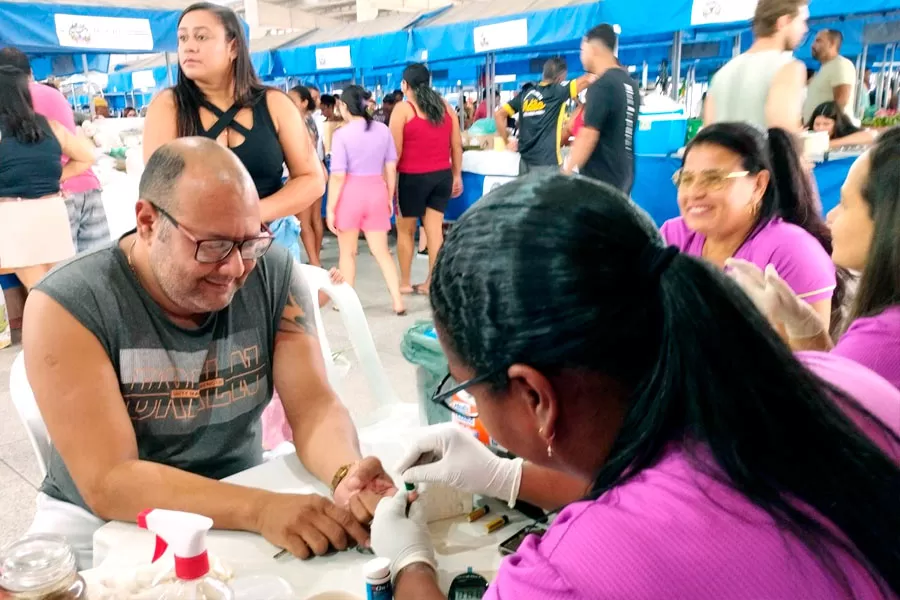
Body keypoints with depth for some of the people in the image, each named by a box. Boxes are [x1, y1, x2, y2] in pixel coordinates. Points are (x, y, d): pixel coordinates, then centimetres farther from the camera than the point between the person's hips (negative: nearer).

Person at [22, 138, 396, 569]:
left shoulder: (275, 275, -11)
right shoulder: (67, 306, -19)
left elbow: (313, 406, -12)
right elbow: (109, 482, -24)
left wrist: (346, 474, -33)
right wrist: (258, 509, -38)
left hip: (238, 500, 2)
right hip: (103, 522, -2)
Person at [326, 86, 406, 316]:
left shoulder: (342, 134, -11)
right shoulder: (383, 129, 1)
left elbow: (338, 176, -14)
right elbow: (391, 168, 5)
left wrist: (330, 208, -7)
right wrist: (390, 198, 16)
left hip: (350, 193, -3)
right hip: (377, 192, 3)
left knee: (347, 252, 13)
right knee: (381, 251, 10)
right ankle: (398, 302, 7)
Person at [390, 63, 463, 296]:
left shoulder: (403, 108, -6)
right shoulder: (445, 106, 9)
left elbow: (395, 150, -10)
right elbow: (457, 145, 9)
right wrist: (457, 175, 15)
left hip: (414, 177, -4)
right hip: (442, 175, 4)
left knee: (405, 229, 10)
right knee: (435, 228, 6)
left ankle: (405, 282, 17)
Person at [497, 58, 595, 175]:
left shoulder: (525, 94, 10)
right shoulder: (557, 92, -5)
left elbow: (499, 114, 8)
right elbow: (590, 79, -7)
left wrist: (507, 142, 11)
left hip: (525, 160, 6)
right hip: (546, 162, -6)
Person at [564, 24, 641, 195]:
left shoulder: (601, 86, -15)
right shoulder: (631, 84, 12)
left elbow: (589, 136, -20)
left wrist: (566, 173, -15)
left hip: (599, 179, -9)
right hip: (622, 176, 9)